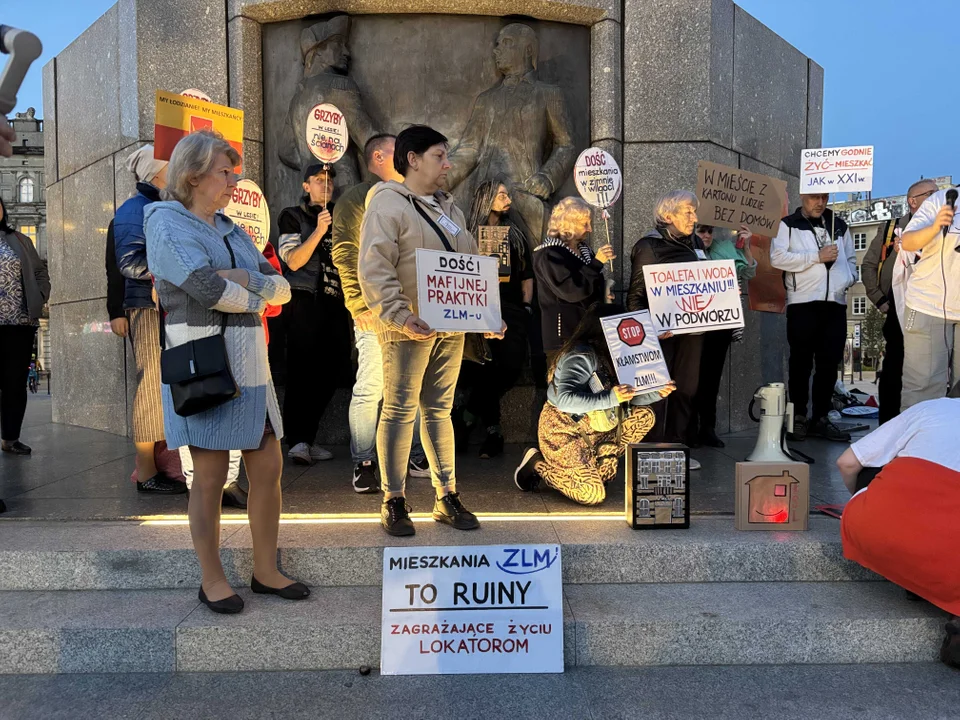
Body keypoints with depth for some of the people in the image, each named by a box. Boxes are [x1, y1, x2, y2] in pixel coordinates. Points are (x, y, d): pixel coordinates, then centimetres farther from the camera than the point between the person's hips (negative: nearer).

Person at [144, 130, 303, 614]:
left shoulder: (230, 230, 18)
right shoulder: (167, 224, -4)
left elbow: (282, 288, 9)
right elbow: (211, 289, -18)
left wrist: (246, 278, -10)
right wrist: (257, 297, -2)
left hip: (249, 365, 7)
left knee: (268, 467, 7)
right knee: (210, 477, 2)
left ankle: (266, 571, 21)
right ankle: (212, 581, 19)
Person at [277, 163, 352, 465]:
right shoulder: (293, 216, 4)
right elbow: (293, 261, -8)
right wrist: (318, 231, -17)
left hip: (335, 303, 5)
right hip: (305, 302, -5)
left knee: (332, 368, 5)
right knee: (302, 371, -7)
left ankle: (307, 438, 16)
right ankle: (298, 440, -2)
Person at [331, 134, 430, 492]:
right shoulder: (356, 199, -1)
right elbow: (345, 254, -9)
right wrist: (359, 305, -16)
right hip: (377, 313, -7)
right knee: (371, 389, -5)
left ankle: (417, 458, 21)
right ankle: (364, 465, 6)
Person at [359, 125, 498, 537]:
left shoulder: (449, 207, 20)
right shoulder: (387, 204, -5)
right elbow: (374, 271, -15)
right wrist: (399, 316, -24)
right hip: (409, 329, -7)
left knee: (439, 410, 11)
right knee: (399, 411, -1)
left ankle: (446, 497, 18)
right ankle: (393, 502, 10)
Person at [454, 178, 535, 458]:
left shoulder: (516, 235, 18)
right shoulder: (470, 235, 10)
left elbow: (527, 276, 18)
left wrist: (526, 306, 7)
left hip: (512, 308, 3)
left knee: (511, 366, -17)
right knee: (482, 364, -17)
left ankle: (467, 415, -2)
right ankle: (493, 428, -1)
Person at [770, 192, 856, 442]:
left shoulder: (839, 225, 19)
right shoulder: (788, 225, 4)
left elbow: (850, 260, 22)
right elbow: (777, 257, -10)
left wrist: (847, 280, 1)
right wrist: (817, 256, -12)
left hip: (835, 304, 4)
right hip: (803, 303, -4)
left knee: (829, 363, 5)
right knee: (801, 362, 2)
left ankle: (821, 417, 13)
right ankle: (799, 416, 11)